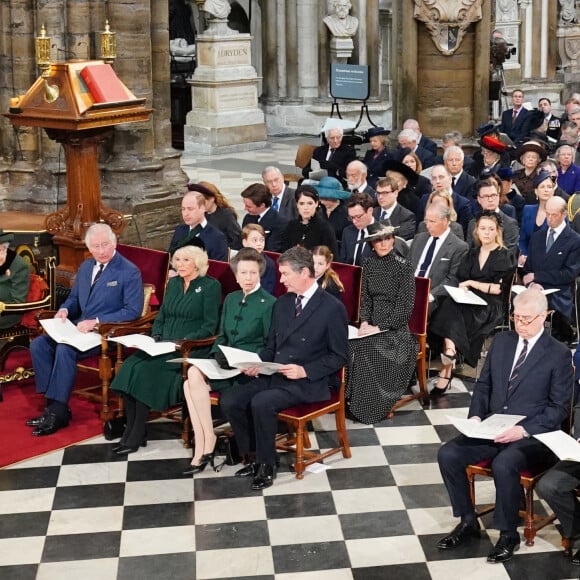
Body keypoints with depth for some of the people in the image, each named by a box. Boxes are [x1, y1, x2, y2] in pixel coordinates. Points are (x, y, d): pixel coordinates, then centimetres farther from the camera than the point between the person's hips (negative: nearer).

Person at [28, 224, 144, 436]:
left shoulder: (130, 272, -9)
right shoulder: (85, 267, 14)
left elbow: (133, 311, -14)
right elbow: (74, 297, 25)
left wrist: (96, 322, -20)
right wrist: (64, 310, -1)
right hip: (79, 327, 8)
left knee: (65, 349, -31)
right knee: (38, 345, -13)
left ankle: (58, 412, -23)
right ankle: (53, 402, -11)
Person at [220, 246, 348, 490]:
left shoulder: (332, 308, -10)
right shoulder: (282, 303, 12)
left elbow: (339, 357, -8)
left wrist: (304, 370, -20)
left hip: (310, 382, -7)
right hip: (275, 375, 7)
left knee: (261, 403, -31)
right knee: (229, 400, -12)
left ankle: (267, 464, -11)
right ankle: (253, 456, 4)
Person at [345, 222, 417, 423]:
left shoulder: (403, 267, -7)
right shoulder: (369, 265, 9)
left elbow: (405, 307, -10)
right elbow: (365, 298, 13)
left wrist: (379, 328, -16)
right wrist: (365, 322, -6)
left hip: (395, 328, -4)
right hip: (372, 324, 4)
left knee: (366, 348, -30)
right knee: (351, 345, -25)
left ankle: (370, 409, -17)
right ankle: (354, 402, -15)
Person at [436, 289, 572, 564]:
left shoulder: (559, 354, -5)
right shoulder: (501, 341, 10)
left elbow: (559, 407, -7)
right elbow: (483, 385, 16)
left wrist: (523, 429, -19)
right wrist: (476, 416, -3)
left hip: (531, 435, -5)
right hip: (492, 428, 6)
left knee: (503, 465, -36)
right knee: (448, 454, -17)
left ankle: (508, 534, -13)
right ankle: (468, 522, 1)